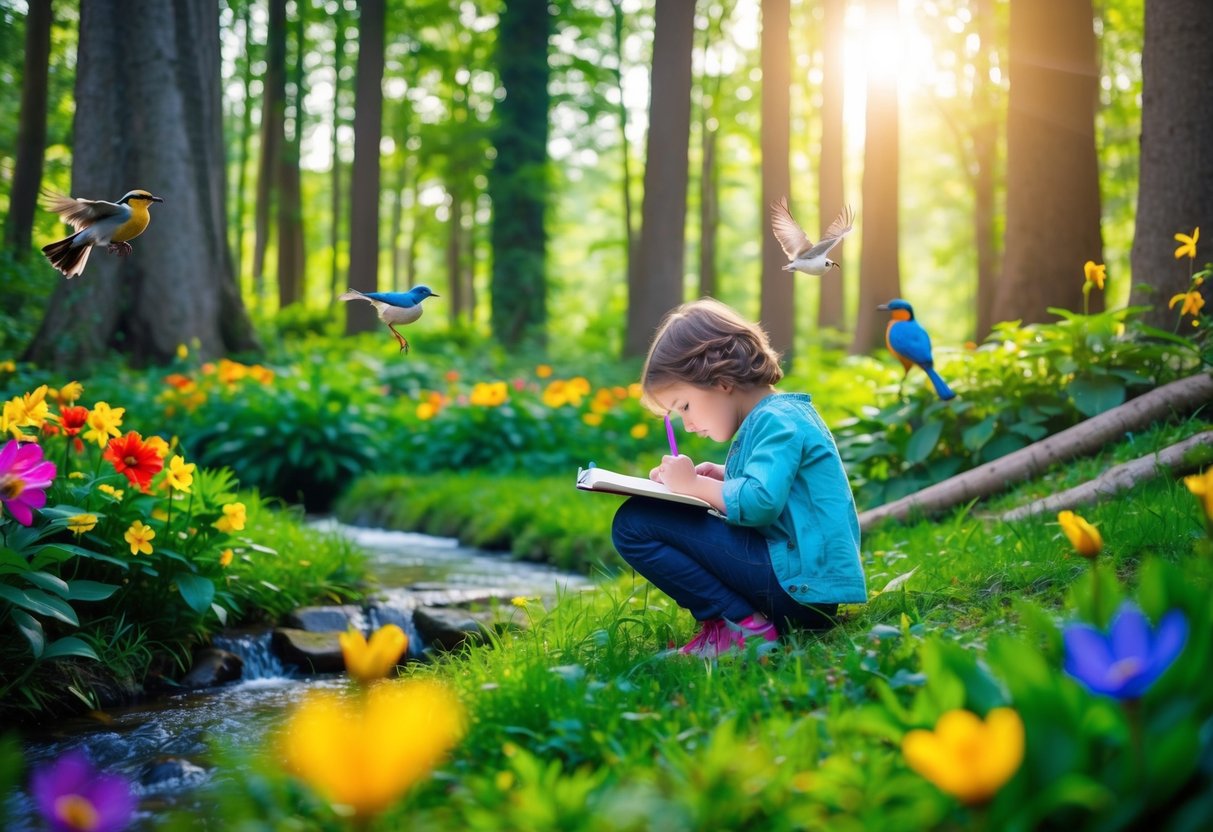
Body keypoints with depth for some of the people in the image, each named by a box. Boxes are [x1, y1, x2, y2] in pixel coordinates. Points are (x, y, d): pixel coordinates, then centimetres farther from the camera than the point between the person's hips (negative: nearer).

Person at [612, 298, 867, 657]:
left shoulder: (778, 421, -12)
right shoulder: (781, 413, 18)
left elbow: (759, 503, -26)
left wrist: (694, 485, -11)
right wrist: (722, 476, 14)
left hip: (800, 583, -11)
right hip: (809, 583, 11)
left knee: (634, 523, -14)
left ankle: (741, 625, -13)